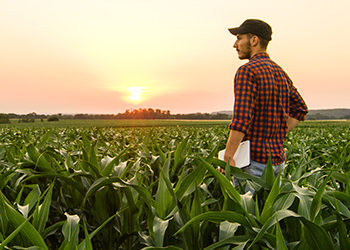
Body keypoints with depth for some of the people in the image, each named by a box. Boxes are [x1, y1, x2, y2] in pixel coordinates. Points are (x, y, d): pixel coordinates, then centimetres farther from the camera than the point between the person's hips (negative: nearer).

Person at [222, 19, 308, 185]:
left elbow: (241, 118, -23)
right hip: (278, 160, 8)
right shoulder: (280, 72, 13)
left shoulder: (247, 71, -13)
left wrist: (227, 157, -19)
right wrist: (277, 136, 14)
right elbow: (300, 109, 19)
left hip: (255, 160, -8)